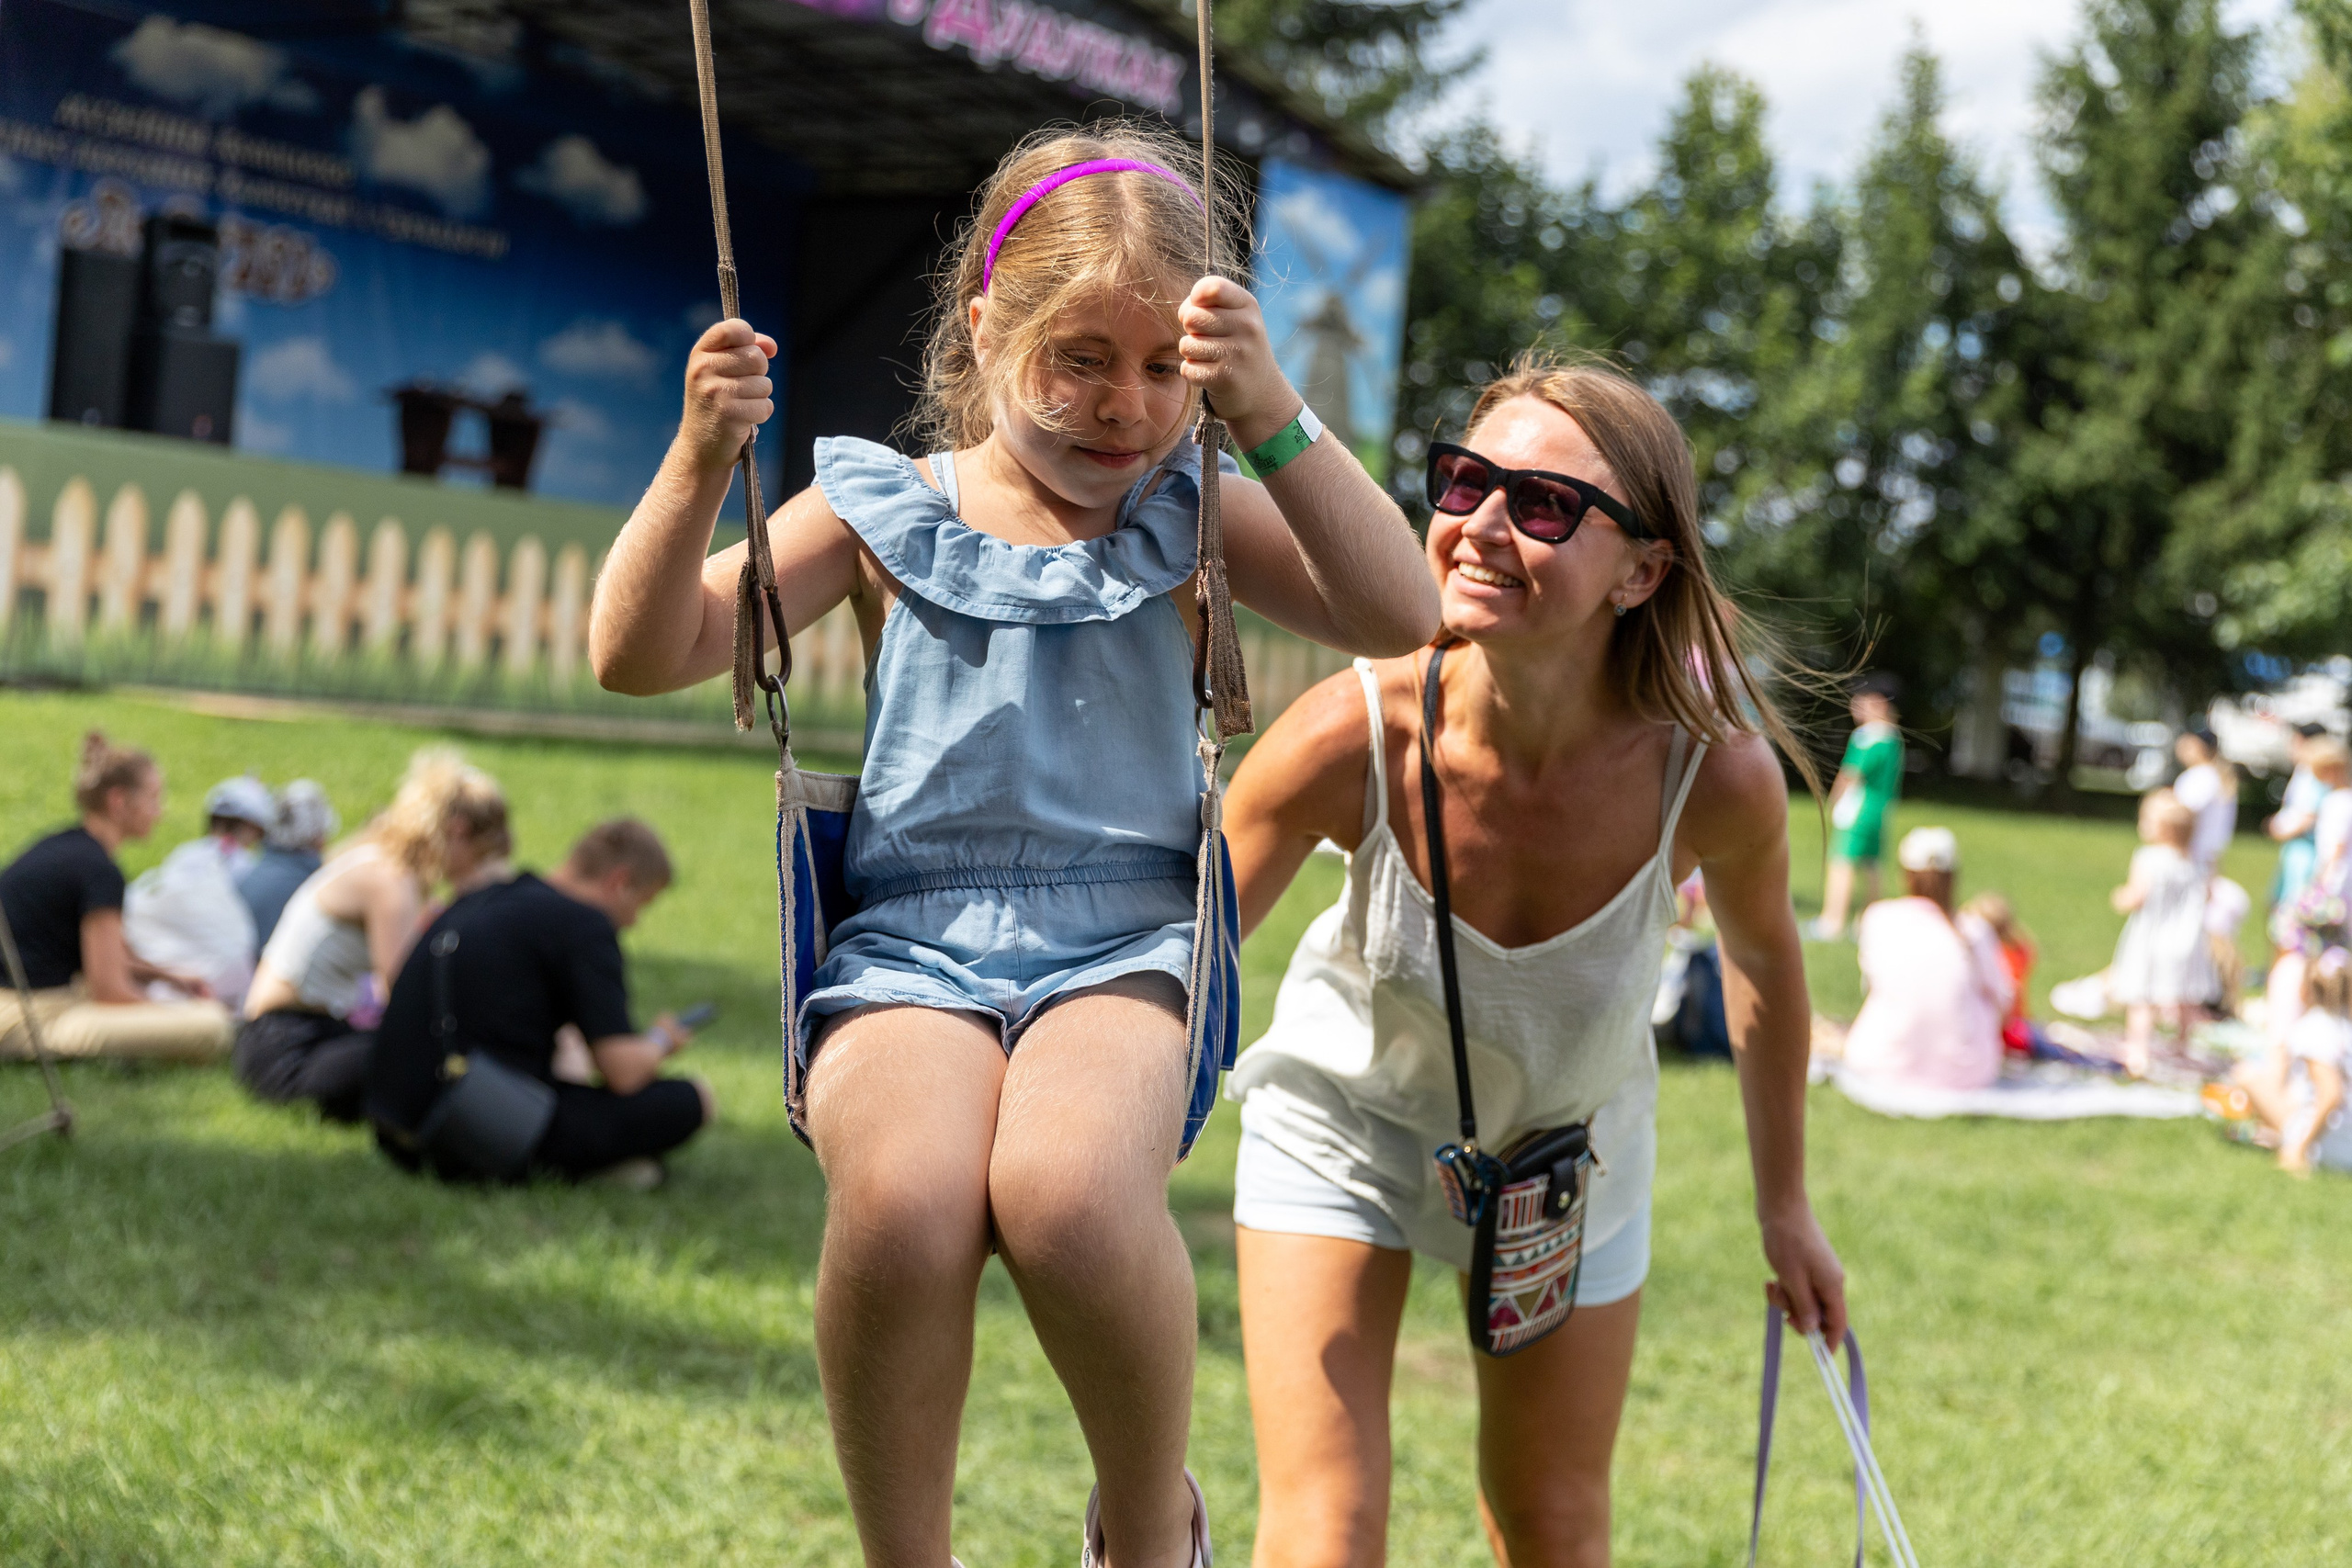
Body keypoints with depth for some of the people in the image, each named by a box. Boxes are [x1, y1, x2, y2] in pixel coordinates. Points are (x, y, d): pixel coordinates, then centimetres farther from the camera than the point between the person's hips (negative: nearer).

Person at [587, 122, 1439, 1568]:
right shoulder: (886, 514, 11)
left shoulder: (1189, 522, 12)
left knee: (1066, 1192, -35)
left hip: (1123, 942, 0)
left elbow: (1403, 617, -4)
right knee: (903, 1203, -35)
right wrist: (702, 462, -11)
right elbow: (642, 655, 5)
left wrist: (1271, 414, -14)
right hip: (912, 941, 0)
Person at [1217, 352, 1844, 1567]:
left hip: (1570, 1149, 2)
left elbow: (1763, 962, -7)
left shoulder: (1715, 774, -31)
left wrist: (1784, 1205, 5)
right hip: (1345, 1119, -1)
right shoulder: (1350, 740, -34)